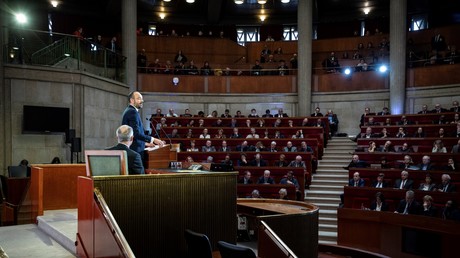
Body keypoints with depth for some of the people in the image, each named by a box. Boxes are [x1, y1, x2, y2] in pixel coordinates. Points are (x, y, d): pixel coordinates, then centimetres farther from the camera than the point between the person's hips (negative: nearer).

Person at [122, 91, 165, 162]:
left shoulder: (129, 111, 18)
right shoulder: (132, 112, -14)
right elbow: (136, 133, -23)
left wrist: (145, 143, 24)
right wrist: (153, 140, -24)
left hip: (130, 148, 10)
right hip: (135, 150, -10)